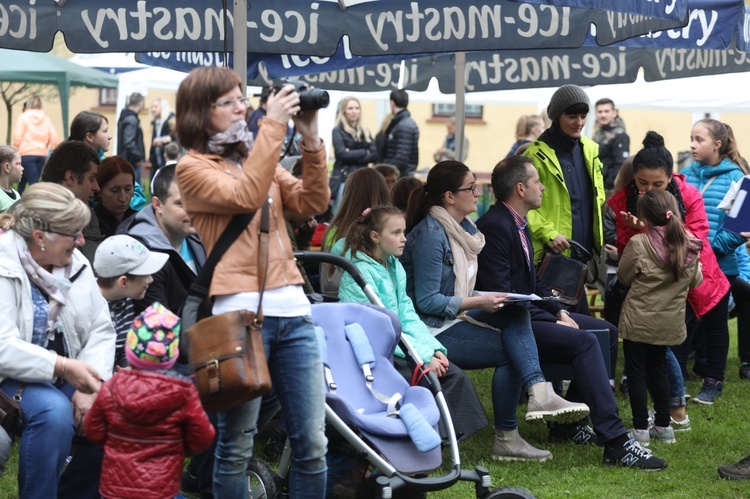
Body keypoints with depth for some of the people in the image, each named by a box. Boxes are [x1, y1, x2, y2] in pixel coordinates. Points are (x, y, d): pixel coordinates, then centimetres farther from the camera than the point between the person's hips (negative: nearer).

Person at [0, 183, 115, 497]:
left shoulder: (75, 263, 2)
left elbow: (101, 330, -1)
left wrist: (91, 386, -16)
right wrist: (63, 367, -34)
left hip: (65, 375, 6)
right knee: (53, 411, -33)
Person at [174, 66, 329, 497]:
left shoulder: (261, 159, 21)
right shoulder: (193, 168, 1)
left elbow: (314, 202, 11)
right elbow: (244, 196, -16)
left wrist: (310, 139, 0)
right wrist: (273, 126, -14)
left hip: (292, 308, 6)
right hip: (241, 313, -6)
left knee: (312, 445, 5)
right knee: (237, 447, -1)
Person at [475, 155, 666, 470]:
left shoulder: (519, 223, 15)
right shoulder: (494, 226, -17)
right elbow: (501, 294, -22)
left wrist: (559, 312, 3)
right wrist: (553, 321, -18)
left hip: (530, 312, 11)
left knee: (607, 331, 10)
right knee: (584, 341, -27)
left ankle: (568, 423, 10)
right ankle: (615, 443, -29)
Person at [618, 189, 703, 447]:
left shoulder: (638, 244, -19)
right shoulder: (690, 246, -5)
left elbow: (623, 276, -5)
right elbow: (695, 281, 9)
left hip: (638, 320, -5)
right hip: (670, 322, 5)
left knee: (636, 371, 5)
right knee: (658, 369, 20)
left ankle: (641, 429, 6)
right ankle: (664, 426, 24)